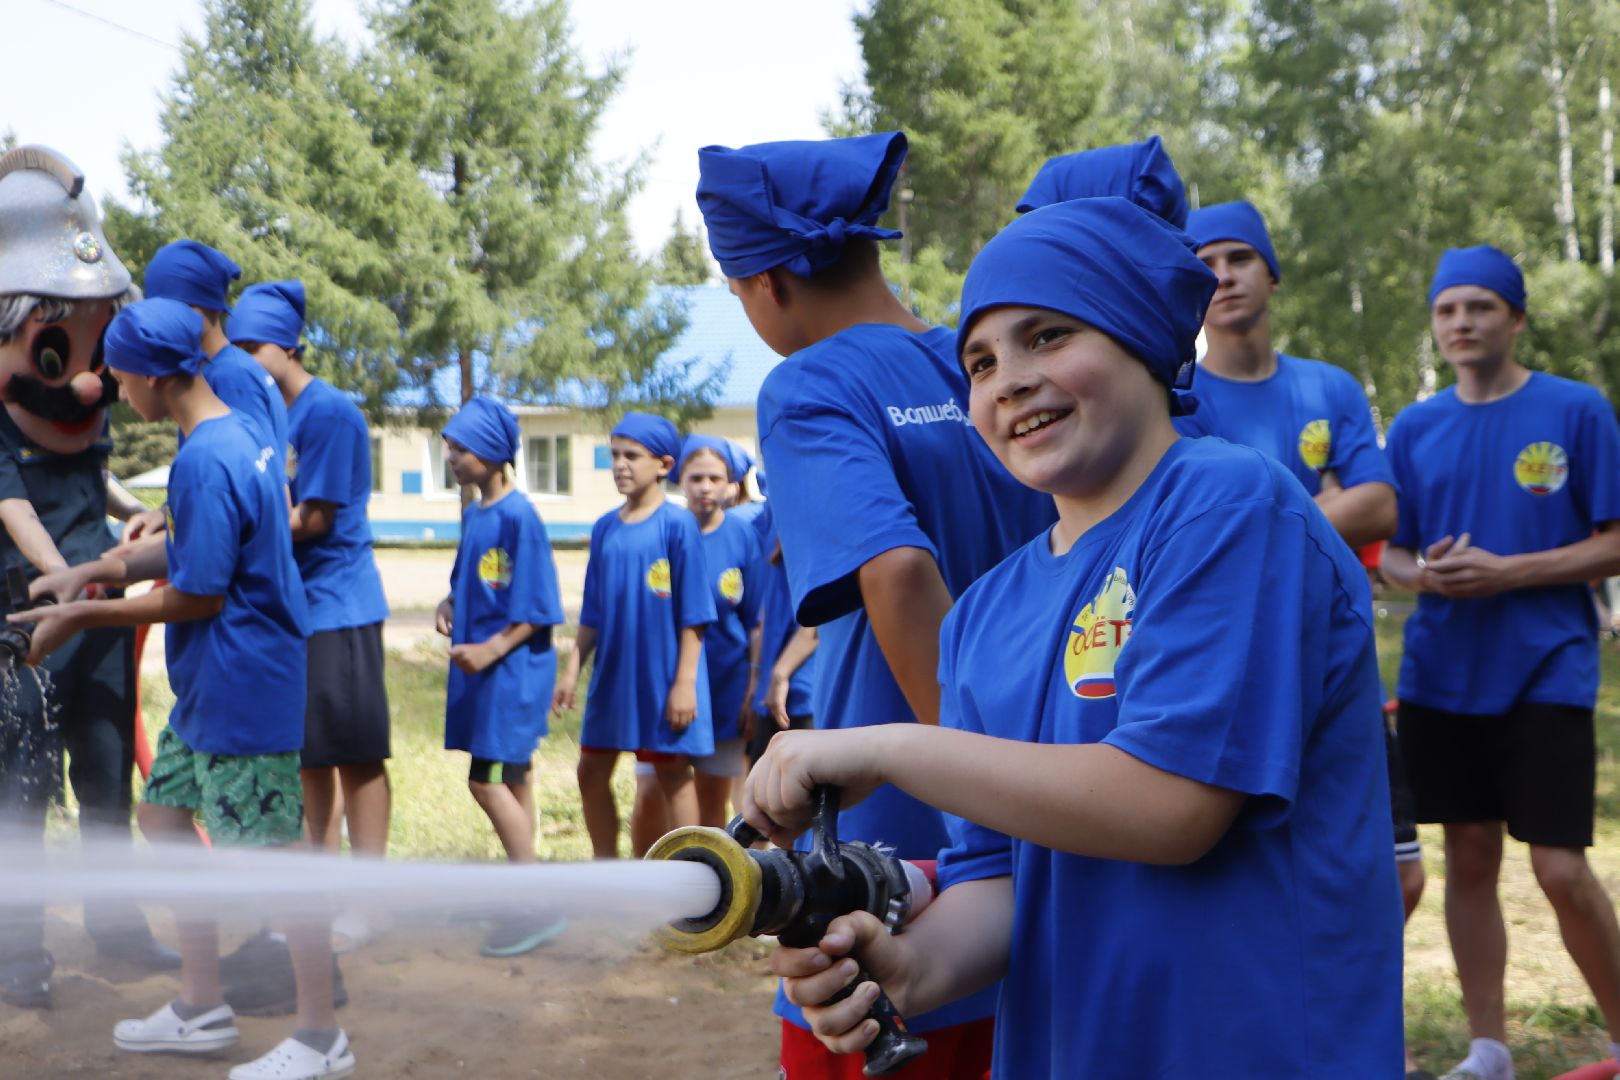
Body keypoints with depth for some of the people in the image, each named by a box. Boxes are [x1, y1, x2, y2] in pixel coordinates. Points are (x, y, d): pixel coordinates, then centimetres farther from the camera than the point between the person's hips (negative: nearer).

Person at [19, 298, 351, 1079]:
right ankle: (202, 1008, 28)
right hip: (211, 685, 10)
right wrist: (96, 571, 11)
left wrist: (82, 616, -9)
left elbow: (197, 596, -19)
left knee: (276, 852, -1)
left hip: (243, 687, -10)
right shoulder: (243, 433, 7)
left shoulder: (204, 461, -22)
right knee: (164, 813, 18)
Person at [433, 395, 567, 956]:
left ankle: (539, 907, -4)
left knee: (488, 780, -11)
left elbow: (535, 607, -16)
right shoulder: (474, 515, 12)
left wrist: (491, 649, -20)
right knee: (510, 779, 13)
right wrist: (448, 605, 4)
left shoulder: (518, 516, -14)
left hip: (512, 667, -9)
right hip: (480, 664, 9)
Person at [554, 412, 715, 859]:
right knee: (591, 771, 11)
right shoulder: (604, 528, 7)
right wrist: (573, 670, 7)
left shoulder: (677, 525, -9)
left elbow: (693, 613, -11)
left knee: (672, 775, 2)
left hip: (662, 677, -6)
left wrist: (685, 680, -15)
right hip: (612, 675, 6)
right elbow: (592, 613, 11)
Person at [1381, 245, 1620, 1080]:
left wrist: (1505, 572, -16)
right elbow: (1391, 552, 13)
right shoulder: (1416, 427, 8)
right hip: (1441, 674, 4)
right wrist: (1424, 574, -10)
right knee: (1469, 857, 9)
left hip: (1546, 673, -4)